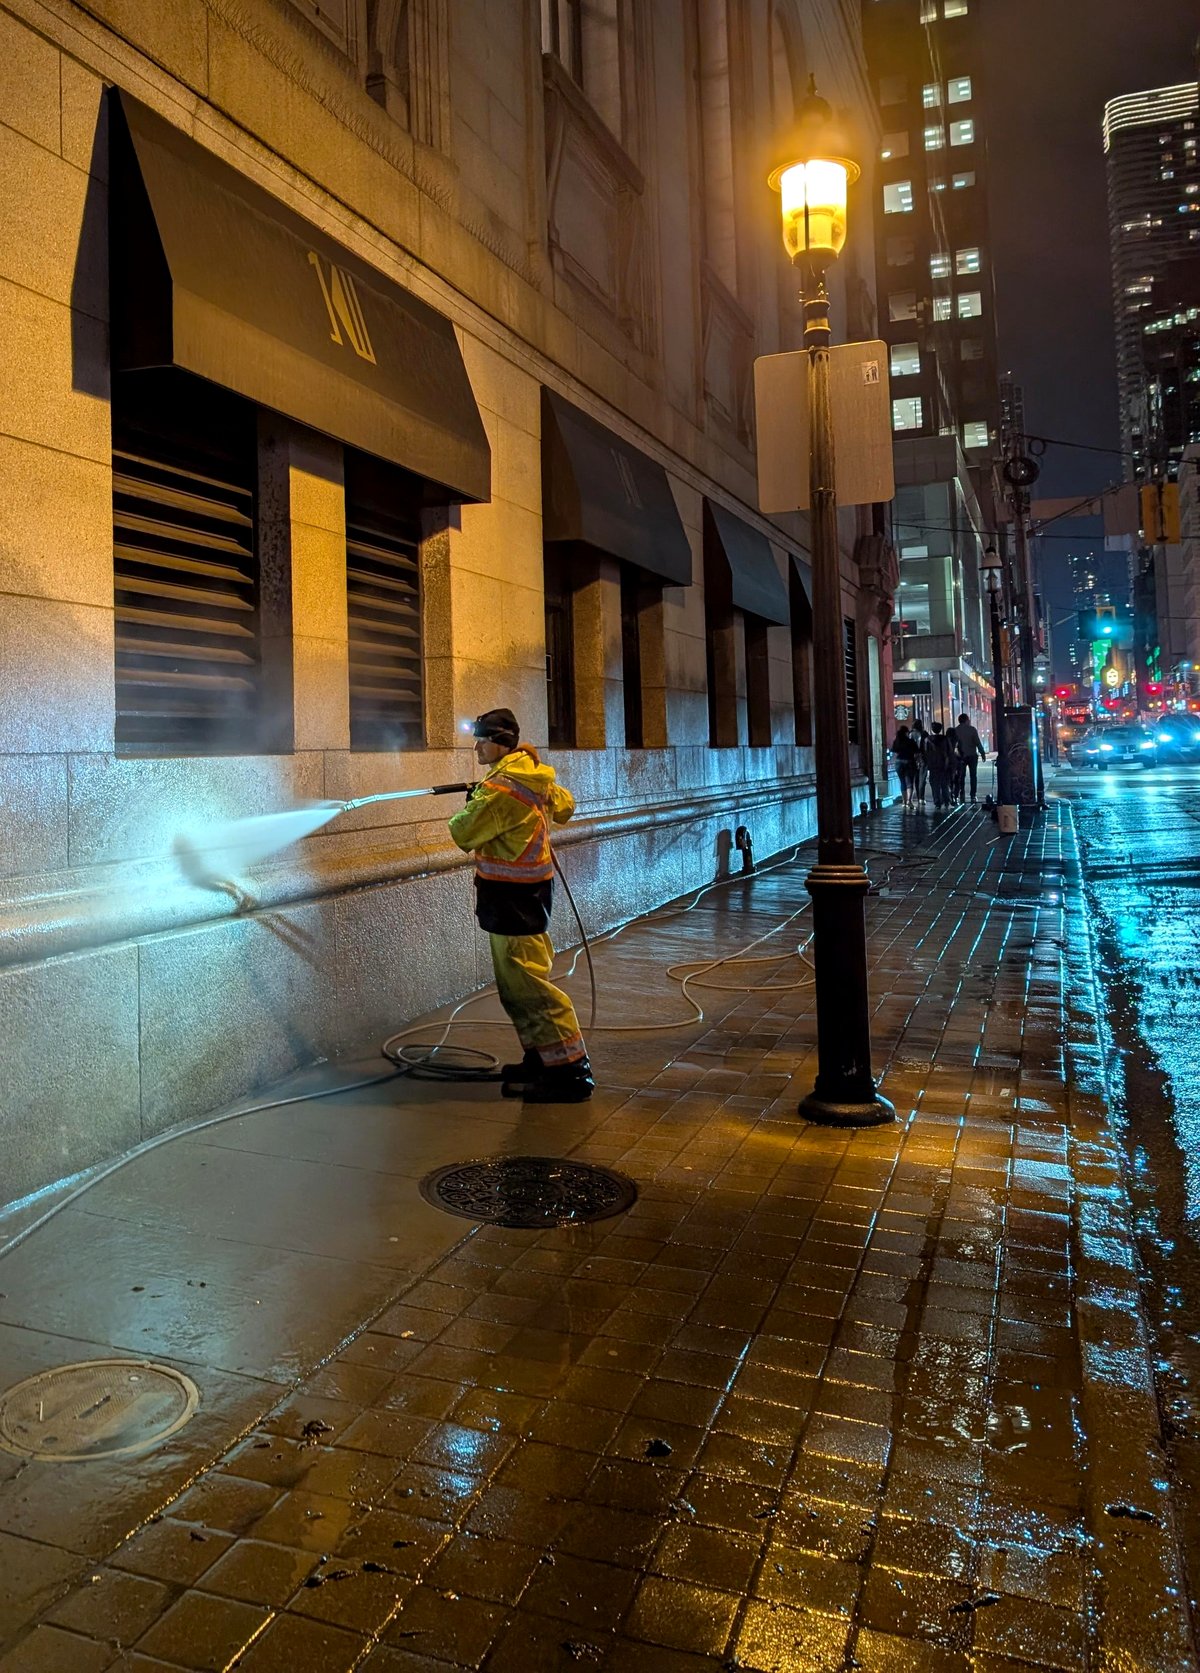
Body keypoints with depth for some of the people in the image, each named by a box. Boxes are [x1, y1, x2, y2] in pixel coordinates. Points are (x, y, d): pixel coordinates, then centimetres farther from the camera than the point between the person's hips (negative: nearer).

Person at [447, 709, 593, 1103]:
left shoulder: (499, 790, -20)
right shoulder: (534, 776, 10)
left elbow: (463, 834, -16)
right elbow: (564, 806, 24)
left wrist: (465, 811, 4)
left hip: (511, 896, -10)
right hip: (529, 889, 10)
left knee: (527, 985, -8)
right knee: (518, 984, 15)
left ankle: (570, 1070, -6)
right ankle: (541, 1059, 20)